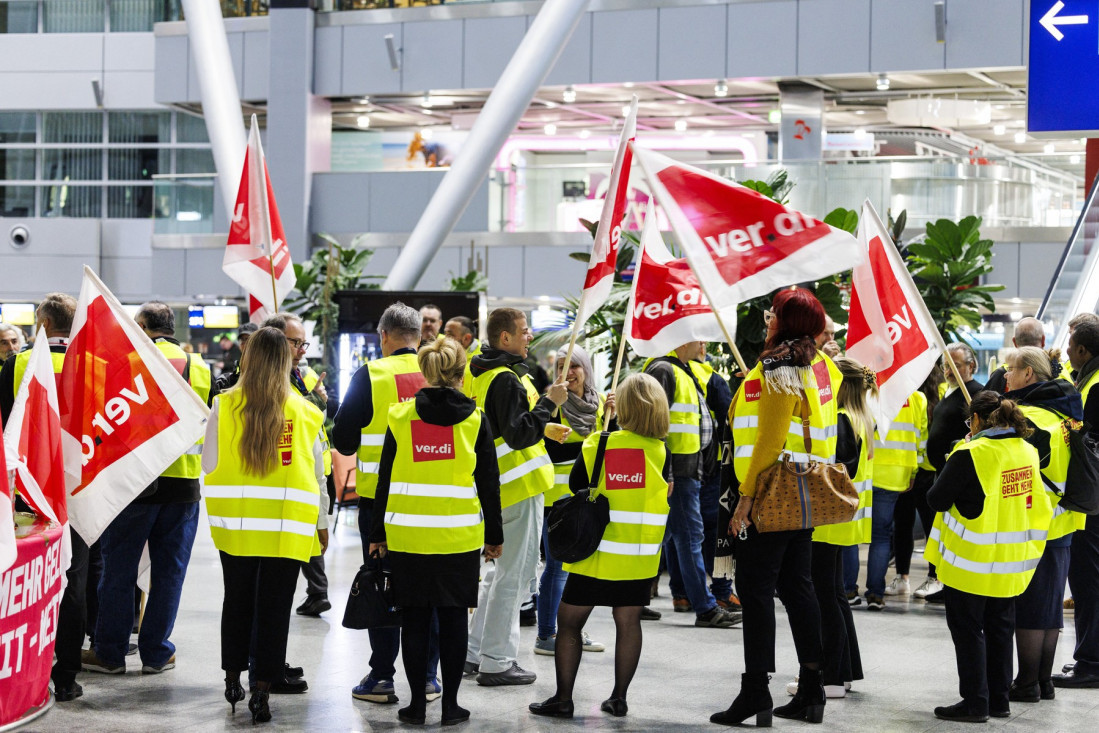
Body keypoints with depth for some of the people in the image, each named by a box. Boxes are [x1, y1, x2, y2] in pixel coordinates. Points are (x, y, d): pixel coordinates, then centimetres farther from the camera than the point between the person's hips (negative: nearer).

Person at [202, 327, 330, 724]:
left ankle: (233, 677, 27)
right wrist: (322, 524, 16)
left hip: (235, 523, 1)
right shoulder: (305, 412, -4)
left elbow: (209, 465, -2)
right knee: (275, 607, 5)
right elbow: (317, 476, 3)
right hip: (288, 528, -1)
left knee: (237, 600, 18)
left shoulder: (224, 406, -7)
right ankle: (262, 691, 5)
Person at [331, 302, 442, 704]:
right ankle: (427, 675, 14)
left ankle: (382, 677, 8)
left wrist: (350, 444, 15)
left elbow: (343, 439, -7)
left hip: (380, 497, -2)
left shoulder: (370, 375, -9)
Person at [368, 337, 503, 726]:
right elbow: (488, 482, 3)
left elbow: (386, 478, 4)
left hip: (408, 536, 1)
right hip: (459, 537, -1)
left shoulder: (401, 416, 1)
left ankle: (417, 703, 10)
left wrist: (378, 533, 11)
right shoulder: (475, 419, 0)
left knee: (414, 620, 7)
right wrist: (494, 535, 11)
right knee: (453, 619, 6)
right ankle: (450, 704, 9)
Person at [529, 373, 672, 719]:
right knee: (628, 622, 10)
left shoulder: (596, 444, -7)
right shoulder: (660, 450, -4)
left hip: (597, 550, -2)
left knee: (570, 622, 7)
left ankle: (563, 698, 6)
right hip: (638, 554, 2)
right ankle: (619, 697, 13)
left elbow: (575, 486, 5)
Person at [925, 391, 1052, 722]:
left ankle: (975, 703, 5)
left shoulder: (971, 453, -18)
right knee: (1000, 629, 15)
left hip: (972, 562, -7)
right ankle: (999, 699, 22)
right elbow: (1039, 508, 13)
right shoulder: (1027, 451, 3)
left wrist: (952, 464, 0)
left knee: (968, 629, 3)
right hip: (1010, 563, 7)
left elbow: (937, 499, -13)